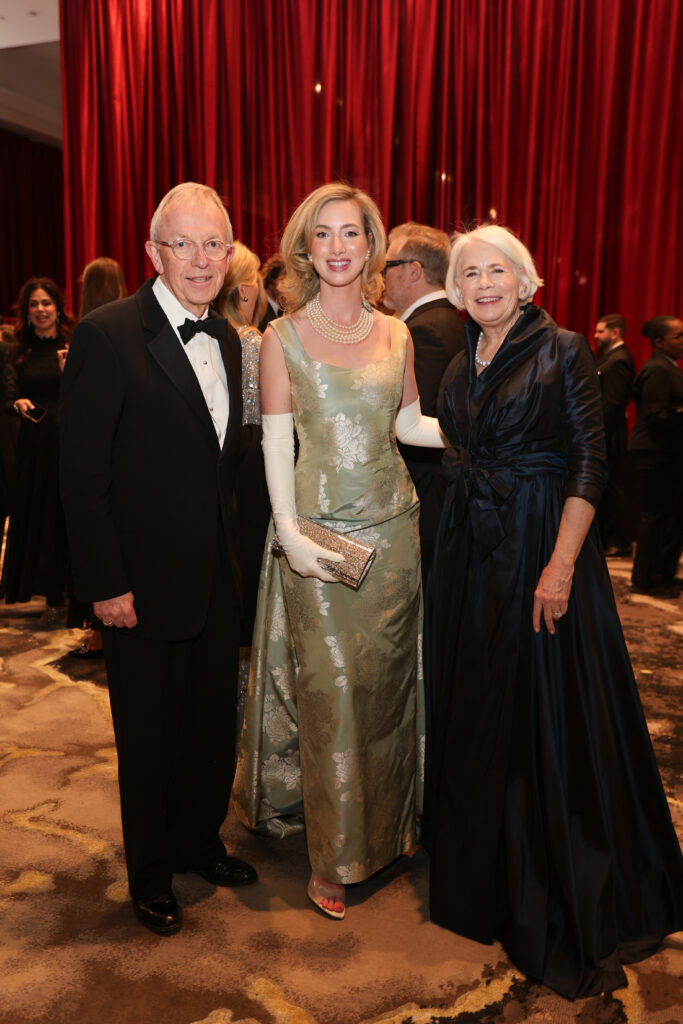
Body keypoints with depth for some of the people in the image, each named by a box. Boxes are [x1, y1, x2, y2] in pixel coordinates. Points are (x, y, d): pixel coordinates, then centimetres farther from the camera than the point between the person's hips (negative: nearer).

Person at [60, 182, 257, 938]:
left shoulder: (226, 338, 7)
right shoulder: (107, 335, -15)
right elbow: (83, 474, -15)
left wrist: (236, 555, 9)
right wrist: (106, 585, -16)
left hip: (218, 579, 6)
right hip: (144, 584, -6)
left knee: (214, 723, 19)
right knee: (149, 734, 13)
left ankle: (200, 841, 43)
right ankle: (151, 874, 36)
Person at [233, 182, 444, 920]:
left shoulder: (395, 335, 8)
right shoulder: (282, 338, -1)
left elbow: (410, 423, 13)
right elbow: (276, 444, -5)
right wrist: (288, 530, -15)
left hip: (392, 527, 3)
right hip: (318, 533, -3)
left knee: (385, 684, 12)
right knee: (330, 690, 0)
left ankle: (388, 826, 34)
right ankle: (334, 858, 18)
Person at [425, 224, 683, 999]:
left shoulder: (562, 351, -6)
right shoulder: (461, 365, 11)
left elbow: (589, 461, -12)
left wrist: (561, 566, -19)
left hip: (540, 545, -6)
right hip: (469, 551, 6)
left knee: (553, 717, 2)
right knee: (475, 711, 14)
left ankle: (569, 908, 21)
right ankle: (486, 873, 36)